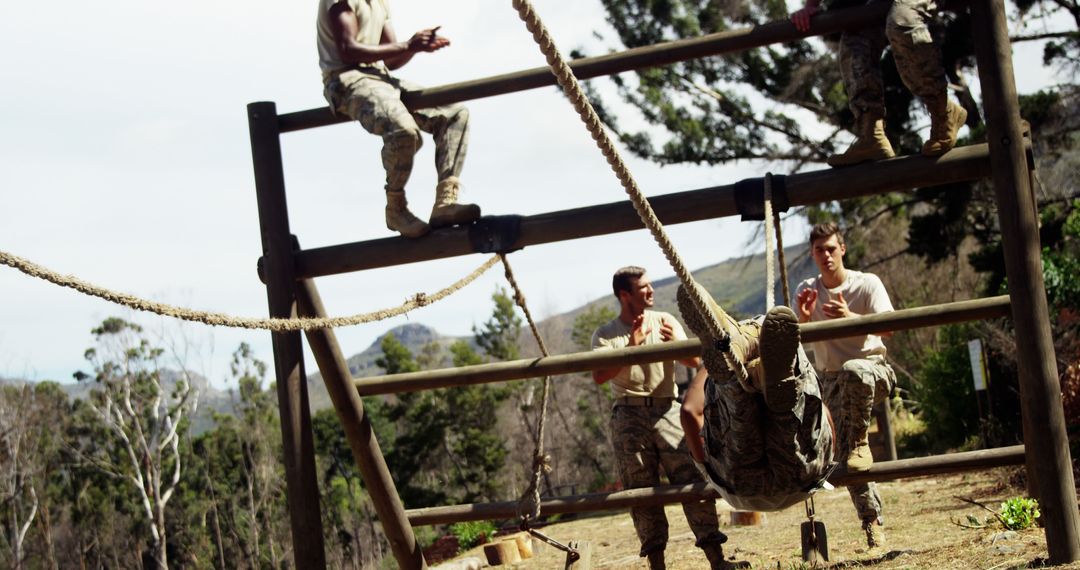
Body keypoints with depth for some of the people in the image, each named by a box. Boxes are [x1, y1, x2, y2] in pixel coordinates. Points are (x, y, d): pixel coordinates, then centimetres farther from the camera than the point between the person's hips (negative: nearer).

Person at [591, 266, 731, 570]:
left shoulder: (664, 321, 9)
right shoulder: (605, 335, 4)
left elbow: (695, 361, 3)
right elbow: (599, 376, -12)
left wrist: (674, 343, -17)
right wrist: (630, 347, -19)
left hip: (667, 411, 1)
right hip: (630, 416, -1)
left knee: (693, 479, -8)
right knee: (641, 490, 0)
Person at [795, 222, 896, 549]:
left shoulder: (867, 284, -7)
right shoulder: (807, 291, 5)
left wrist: (849, 317, -36)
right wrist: (803, 316, -20)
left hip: (871, 371, -3)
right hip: (832, 381, 4)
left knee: (853, 371, -41)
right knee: (850, 461, -5)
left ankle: (859, 443, -24)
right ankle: (874, 528, 4)